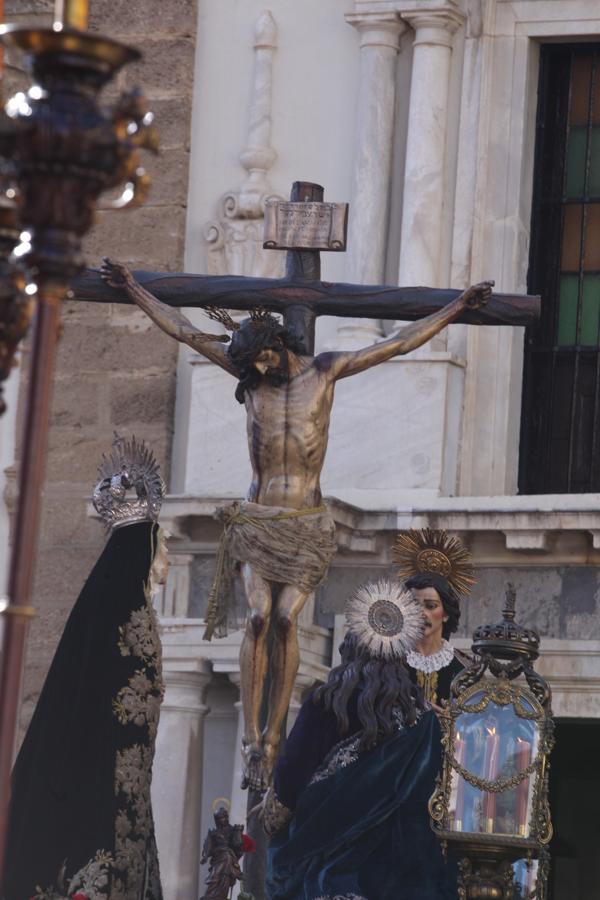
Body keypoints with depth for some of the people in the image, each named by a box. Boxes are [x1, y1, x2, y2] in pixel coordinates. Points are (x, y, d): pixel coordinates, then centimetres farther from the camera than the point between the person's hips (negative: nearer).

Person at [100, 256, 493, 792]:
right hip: (257, 520, 1)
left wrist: (456, 309, 0)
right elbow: (183, 331, 8)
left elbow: (399, 345, 2)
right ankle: (253, 741, -14)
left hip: (307, 525, -1)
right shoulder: (249, 372, 4)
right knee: (259, 617, -14)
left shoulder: (326, 370, 1)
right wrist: (133, 289, 9)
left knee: (286, 618, -14)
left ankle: (272, 737, -8)